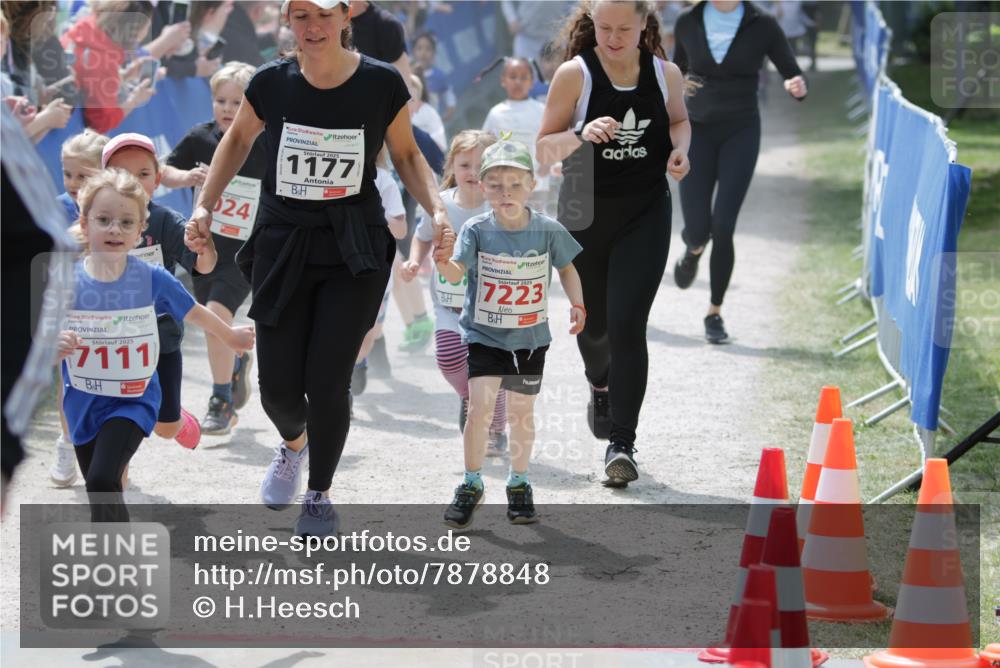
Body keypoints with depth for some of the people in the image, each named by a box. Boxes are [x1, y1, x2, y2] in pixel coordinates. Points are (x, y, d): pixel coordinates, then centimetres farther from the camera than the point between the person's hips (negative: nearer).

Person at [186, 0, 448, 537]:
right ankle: (293, 443, 38)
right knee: (278, 388, 0)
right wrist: (205, 205, 5)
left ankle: (320, 494, 18)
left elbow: (406, 155, 7)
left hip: (354, 253, -1)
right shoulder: (271, 83, -7)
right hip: (283, 246, 1)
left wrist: (436, 209, -9)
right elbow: (239, 138, 13)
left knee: (327, 382, -8)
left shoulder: (381, 84, -9)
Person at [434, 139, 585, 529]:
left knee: (522, 411, 12)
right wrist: (444, 263, -48)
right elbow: (457, 274, -26)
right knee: (480, 407, -12)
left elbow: (566, 267, 7)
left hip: (530, 338, 2)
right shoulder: (476, 230, -15)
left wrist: (577, 304, -5)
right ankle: (471, 485, 5)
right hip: (484, 335, -2)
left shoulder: (548, 230, -10)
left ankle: (519, 483, 30)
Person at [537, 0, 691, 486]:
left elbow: (679, 119, 19)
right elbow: (544, 147, -7)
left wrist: (678, 150, -2)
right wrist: (582, 136, -26)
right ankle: (601, 386, 51)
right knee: (594, 323, 15)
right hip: (584, 214, 0)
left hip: (645, 214, 0)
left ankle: (622, 443, -7)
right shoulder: (575, 73, -10)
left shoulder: (665, 74, -2)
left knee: (627, 324, -12)